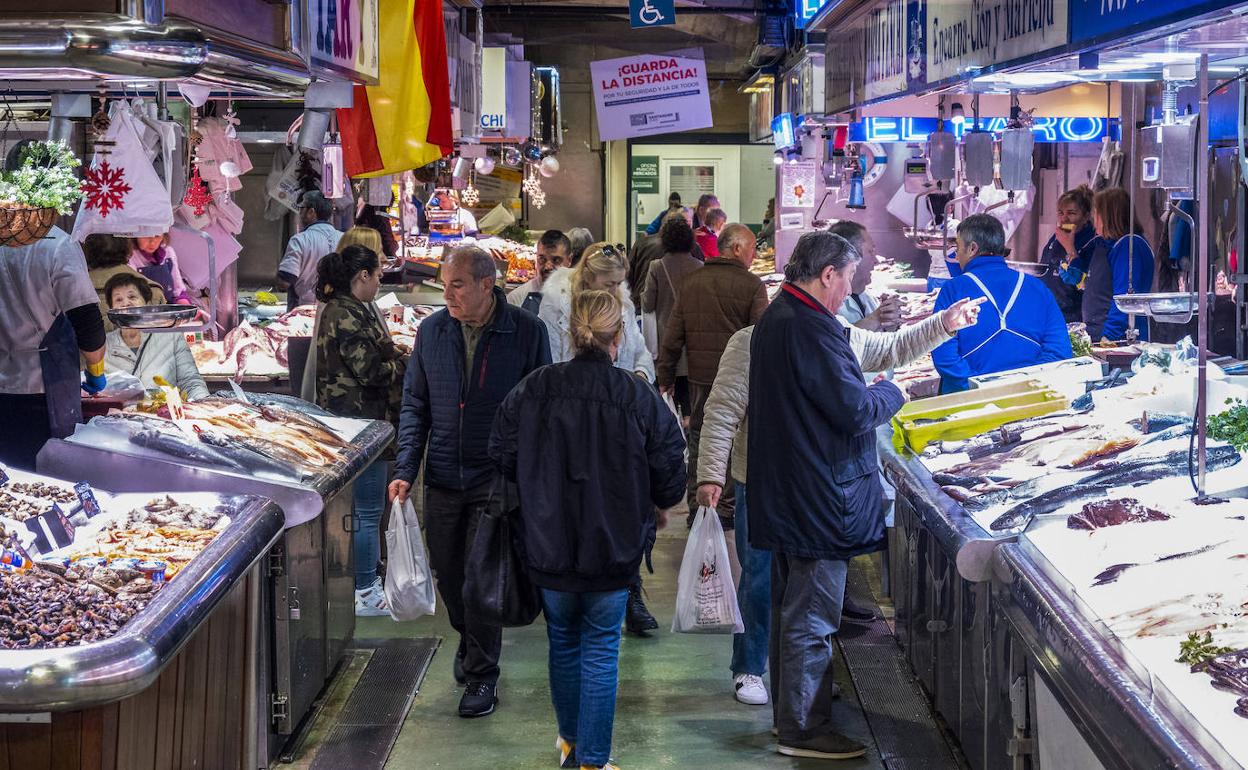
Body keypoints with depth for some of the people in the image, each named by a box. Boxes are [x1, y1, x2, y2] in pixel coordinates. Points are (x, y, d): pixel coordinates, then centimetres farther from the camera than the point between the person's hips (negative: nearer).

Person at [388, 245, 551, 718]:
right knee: (447, 572, 12)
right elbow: (414, 406, 9)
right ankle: (470, 642, 39)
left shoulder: (526, 332, -6)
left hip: (498, 478, -4)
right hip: (443, 478, 4)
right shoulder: (432, 331, 3)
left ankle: (482, 674, 9)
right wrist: (404, 470, 0)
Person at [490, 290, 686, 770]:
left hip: (548, 548, 2)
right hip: (613, 550, -2)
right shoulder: (641, 401, -15)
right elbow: (670, 483, -9)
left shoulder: (533, 390, -10)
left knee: (564, 643, 21)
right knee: (601, 650, 10)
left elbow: (503, 457, 1)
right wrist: (647, 506, 14)